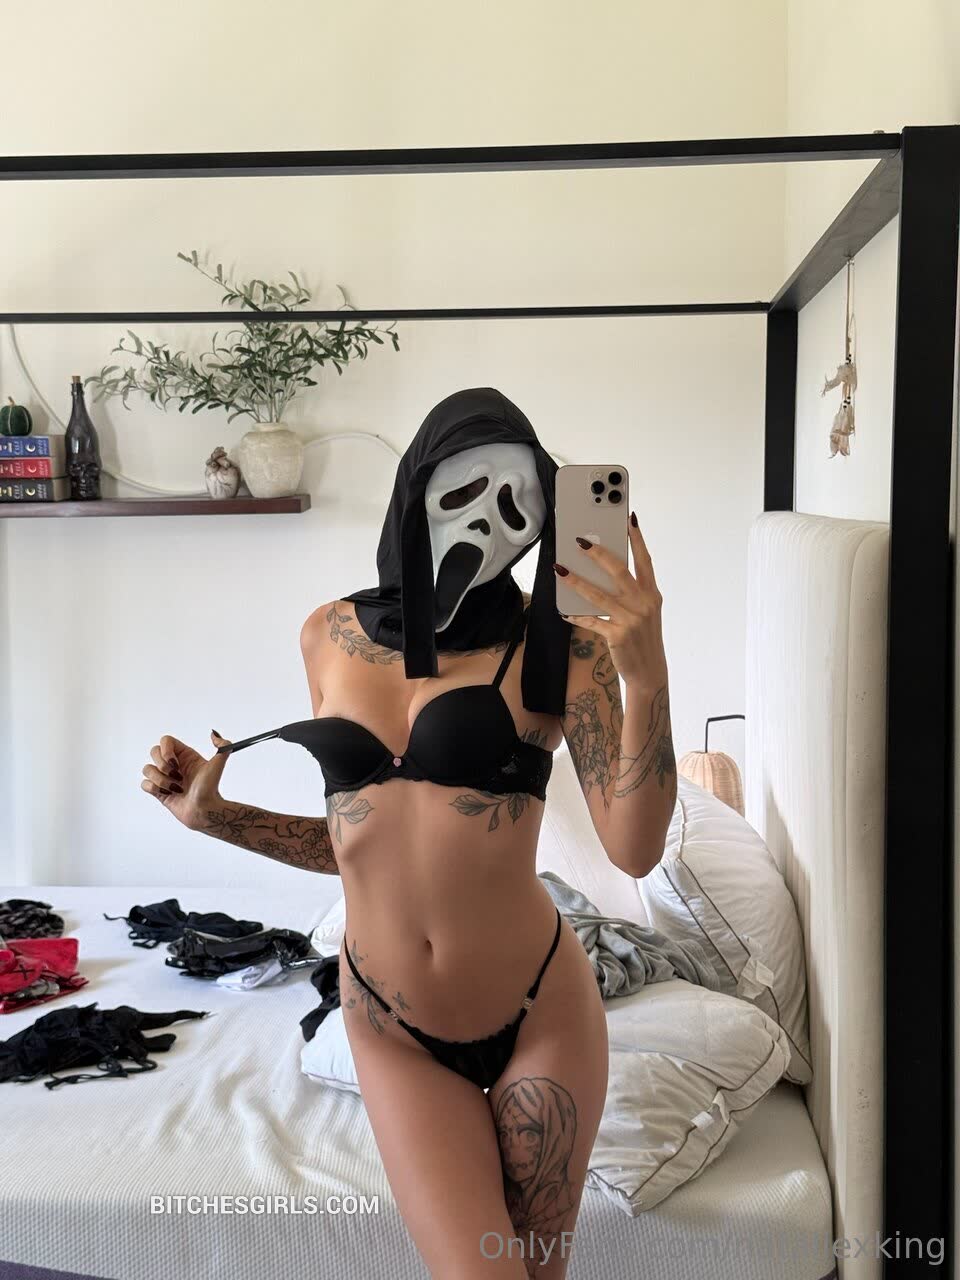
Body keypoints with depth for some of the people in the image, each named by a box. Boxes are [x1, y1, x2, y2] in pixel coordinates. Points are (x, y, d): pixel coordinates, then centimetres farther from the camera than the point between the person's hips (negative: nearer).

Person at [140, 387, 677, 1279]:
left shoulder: (556, 645, -8)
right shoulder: (332, 635, 2)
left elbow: (633, 848, -18)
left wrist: (645, 674, -28)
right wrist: (209, 813, 4)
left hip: (538, 1013, -1)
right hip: (391, 1028, 2)